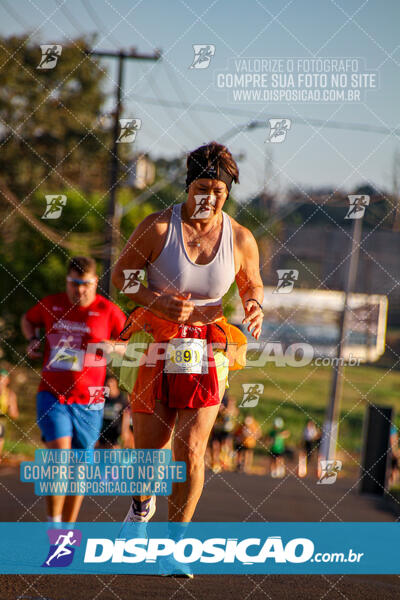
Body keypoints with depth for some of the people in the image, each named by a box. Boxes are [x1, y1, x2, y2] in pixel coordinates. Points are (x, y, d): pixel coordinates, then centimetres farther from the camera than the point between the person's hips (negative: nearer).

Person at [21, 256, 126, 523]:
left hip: (88, 402, 0)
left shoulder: (108, 311, -3)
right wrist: (32, 340, 5)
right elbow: (28, 320, 25)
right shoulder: (51, 304, 4)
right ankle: (53, 522, -6)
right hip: (51, 395, 0)